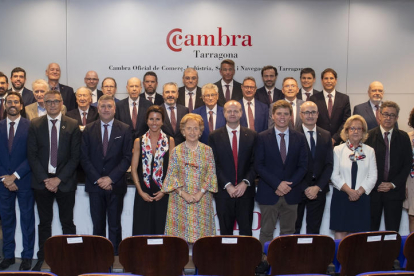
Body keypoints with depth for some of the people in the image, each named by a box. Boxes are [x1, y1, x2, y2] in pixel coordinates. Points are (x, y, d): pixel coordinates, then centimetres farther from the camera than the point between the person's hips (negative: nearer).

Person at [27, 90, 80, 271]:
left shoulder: (72, 125, -1)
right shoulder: (35, 125, 3)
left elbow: (75, 156, -3)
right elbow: (31, 155, 0)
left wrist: (59, 179, -10)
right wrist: (45, 179, -8)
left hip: (65, 181, -1)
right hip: (41, 181, 1)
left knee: (68, 222, 6)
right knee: (44, 223, 10)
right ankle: (42, 259, 21)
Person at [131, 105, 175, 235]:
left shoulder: (169, 141, 4)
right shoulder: (139, 141, 6)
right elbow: (134, 169, 4)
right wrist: (140, 191, -5)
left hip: (163, 193, 0)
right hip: (143, 193, 1)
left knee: (161, 230, 3)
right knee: (142, 230, 2)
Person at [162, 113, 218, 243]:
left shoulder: (207, 150, 5)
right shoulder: (176, 151, 3)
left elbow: (211, 174, 1)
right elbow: (171, 175, -1)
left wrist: (200, 193, -10)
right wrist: (183, 193, -12)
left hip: (202, 199, 1)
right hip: (180, 200, 0)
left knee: (201, 230, 0)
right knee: (180, 232, -1)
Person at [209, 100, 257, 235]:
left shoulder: (252, 135, 7)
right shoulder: (214, 136, 4)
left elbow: (255, 162, 2)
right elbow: (214, 165, -1)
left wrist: (245, 183, -11)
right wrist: (227, 185, -11)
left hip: (245, 190, 1)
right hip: (223, 191, 0)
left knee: (246, 232, 5)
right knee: (225, 232, 8)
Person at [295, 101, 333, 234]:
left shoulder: (326, 136, 8)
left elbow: (329, 165, 4)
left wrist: (318, 187, -8)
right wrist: (305, 188, -12)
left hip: (318, 190, 3)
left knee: (314, 229, 10)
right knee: (294, 229, 5)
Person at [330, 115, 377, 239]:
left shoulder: (369, 151, 9)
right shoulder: (338, 150, 3)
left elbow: (373, 176, 4)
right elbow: (334, 175, -2)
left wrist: (359, 191, -9)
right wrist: (348, 190, -13)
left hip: (362, 198, 2)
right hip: (341, 197, -1)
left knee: (357, 234, 2)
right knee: (340, 232, -3)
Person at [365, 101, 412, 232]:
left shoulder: (403, 137, 7)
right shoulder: (369, 136, 0)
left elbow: (408, 163, 5)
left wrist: (393, 184, -5)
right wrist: (376, 184, -7)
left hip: (395, 191, 2)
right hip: (373, 190, -1)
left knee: (393, 230, 4)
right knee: (371, 230, 2)